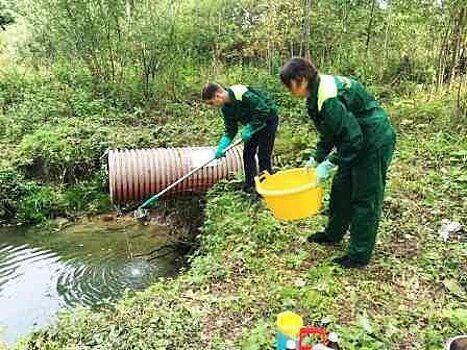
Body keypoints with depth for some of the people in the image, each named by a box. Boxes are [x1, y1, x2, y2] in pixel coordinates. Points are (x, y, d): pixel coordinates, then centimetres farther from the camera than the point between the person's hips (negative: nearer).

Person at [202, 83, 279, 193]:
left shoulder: (242, 94, -32)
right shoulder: (225, 107, -5)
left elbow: (263, 110, -29)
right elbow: (230, 130, -3)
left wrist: (249, 129, -26)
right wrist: (221, 147, -17)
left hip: (268, 119, -8)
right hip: (253, 124, 8)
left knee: (263, 155, -9)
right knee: (247, 154, 7)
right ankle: (249, 186, 19)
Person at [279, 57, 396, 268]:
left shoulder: (330, 99, -29)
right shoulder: (318, 91, 2)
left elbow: (353, 138, -28)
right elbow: (329, 133, 11)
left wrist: (329, 164, -22)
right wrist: (316, 159, 7)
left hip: (375, 141, -10)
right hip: (359, 138, 10)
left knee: (365, 197, -1)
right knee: (341, 187, 17)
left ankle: (360, 255, 12)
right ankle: (333, 234, 36)